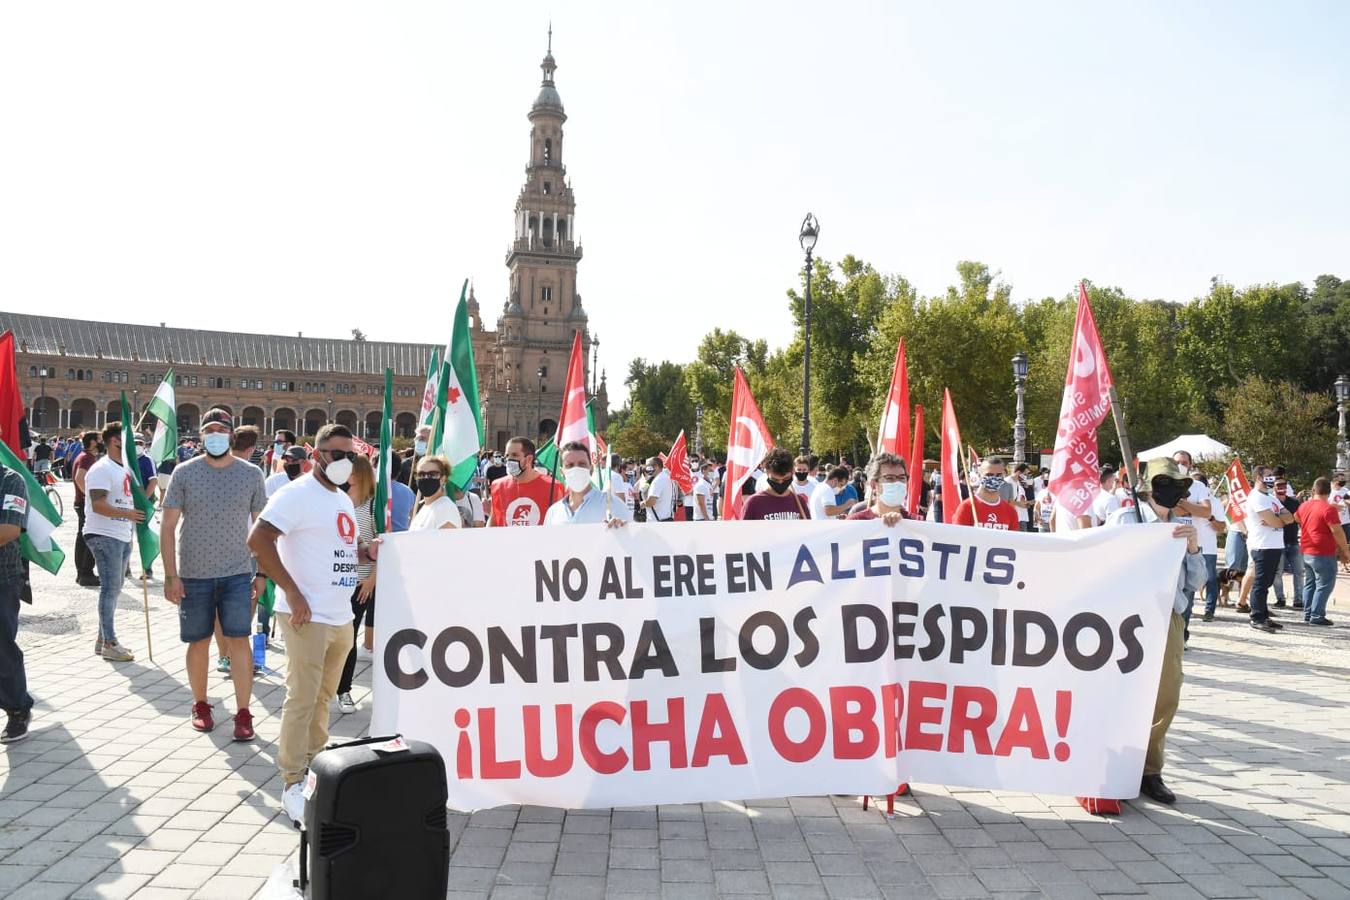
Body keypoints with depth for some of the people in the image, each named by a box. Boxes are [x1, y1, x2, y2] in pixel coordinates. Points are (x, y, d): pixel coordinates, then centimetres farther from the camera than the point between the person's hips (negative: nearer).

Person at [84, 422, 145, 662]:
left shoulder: (123, 468, 17)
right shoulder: (102, 469, -13)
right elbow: (98, 505, -22)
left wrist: (134, 521, 17)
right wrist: (127, 514, -31)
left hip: (122, 537, 10)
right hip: (104, 536, -10)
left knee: (114, 588, 14)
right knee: (110, 588, -8)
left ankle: (103, 639, 23)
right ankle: (109, 644, -3)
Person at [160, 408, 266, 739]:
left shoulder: (251, 474, 0)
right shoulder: (185, 473, -2)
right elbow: (168, 525, -1)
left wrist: (262, 572, 3)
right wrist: (170, 575, -7)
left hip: (237, 573, 0)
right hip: (193, 574, 0)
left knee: (239, 640, -5)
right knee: (199, 641, 10)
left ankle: (243, 713, 1)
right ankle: (200, 705, 28)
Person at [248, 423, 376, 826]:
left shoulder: (344, 500, 17)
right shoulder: (296, 494, -11)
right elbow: (258, 539, -20)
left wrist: (367, 551, 5)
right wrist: (291, 591, -22)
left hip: (341, 616, 8)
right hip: (308, 616, -8)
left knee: (323, 697, 17)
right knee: (302, 700, -4)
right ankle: (293, 783, 3)